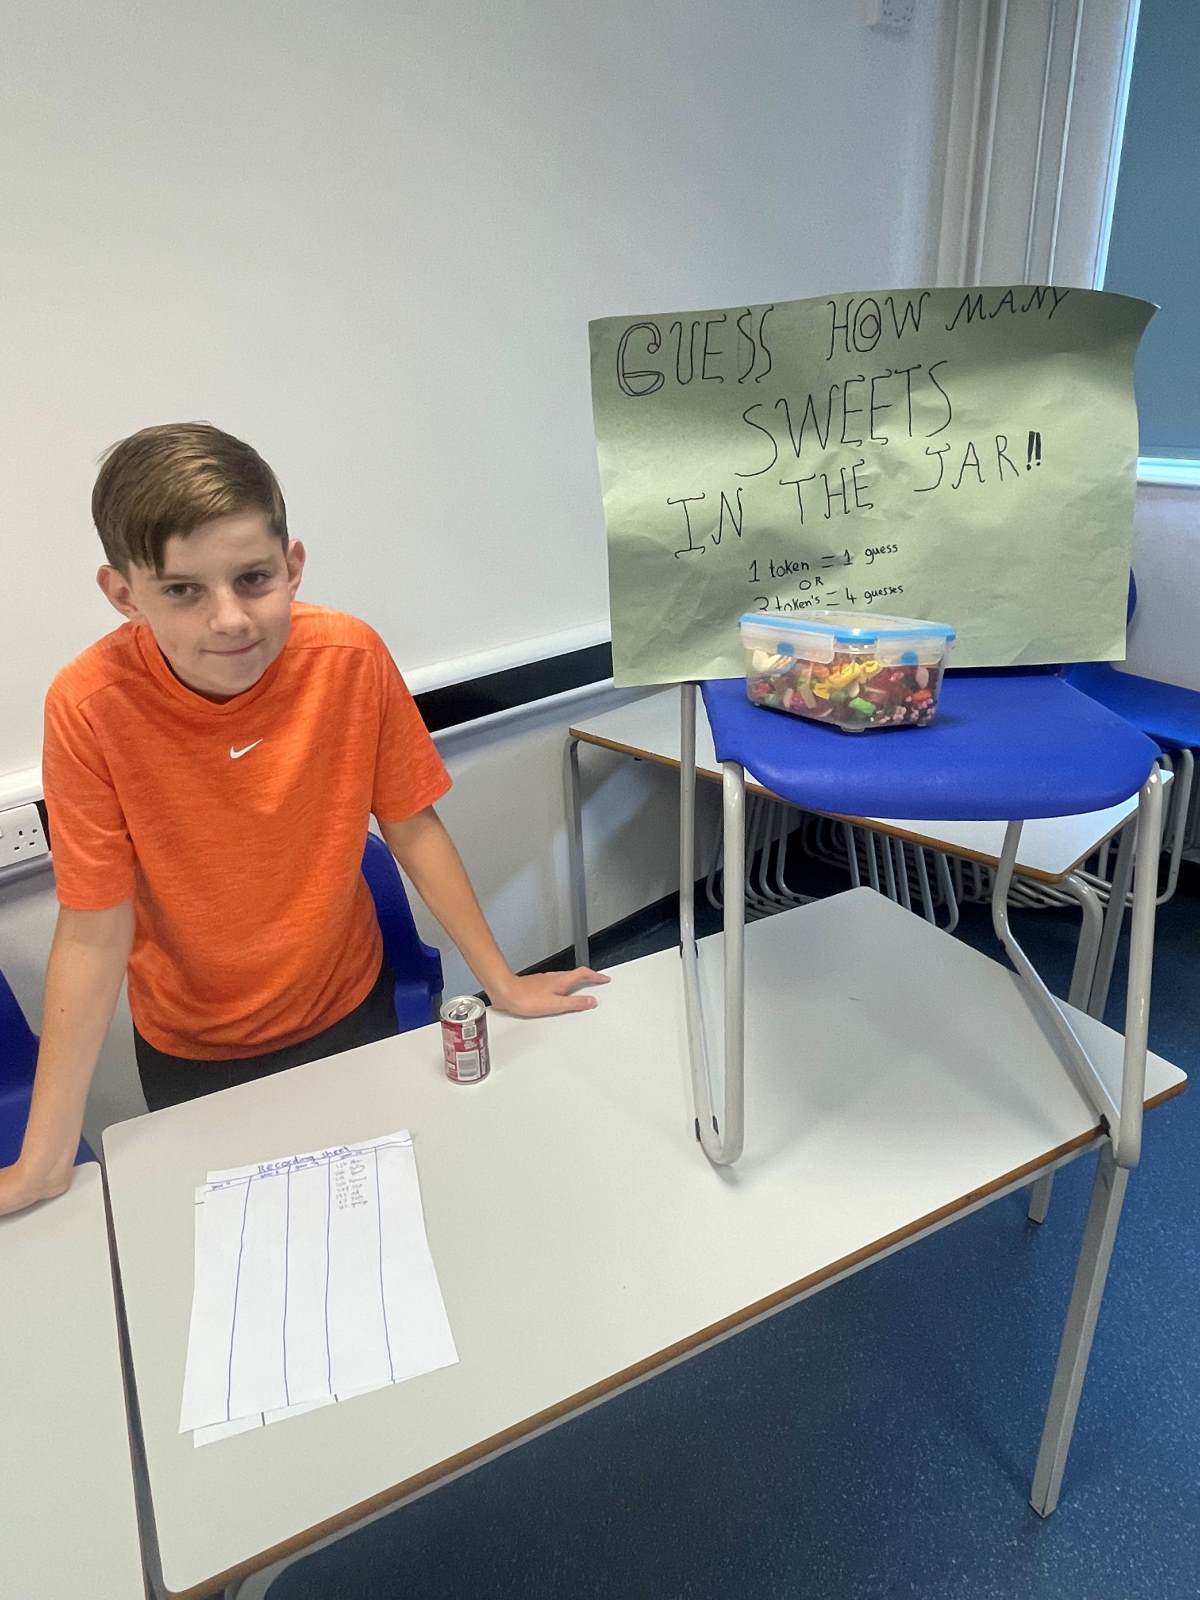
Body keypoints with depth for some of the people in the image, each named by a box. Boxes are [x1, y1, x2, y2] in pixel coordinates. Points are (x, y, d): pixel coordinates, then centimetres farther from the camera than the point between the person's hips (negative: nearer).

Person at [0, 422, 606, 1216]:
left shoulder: (351, 656, -22)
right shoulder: (91, 706, -25)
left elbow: (412, 828, -12)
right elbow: (93, 933, -19)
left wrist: (503, 983, -9)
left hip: (349, 1007, 1)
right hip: (189, 1051, 0)